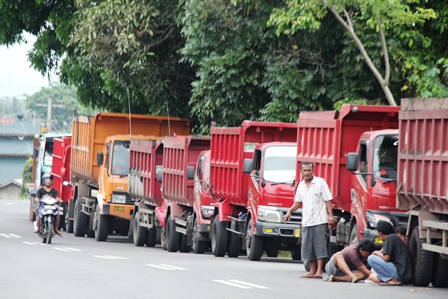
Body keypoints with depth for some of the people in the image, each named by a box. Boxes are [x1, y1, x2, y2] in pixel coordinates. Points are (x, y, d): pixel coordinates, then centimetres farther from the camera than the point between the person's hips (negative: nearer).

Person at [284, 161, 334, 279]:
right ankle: (312, 271, 13)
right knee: (307, 247, 6)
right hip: (306, 222, 6)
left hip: (320, 221, -6)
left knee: (319, 245, -9)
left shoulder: (320, 182, -3)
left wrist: (330, 215, -13)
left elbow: (328, 200, -5)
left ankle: (319, 271, -11)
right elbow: (297, 202, 21)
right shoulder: (301, 185, 13)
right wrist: (290, 211, 5)